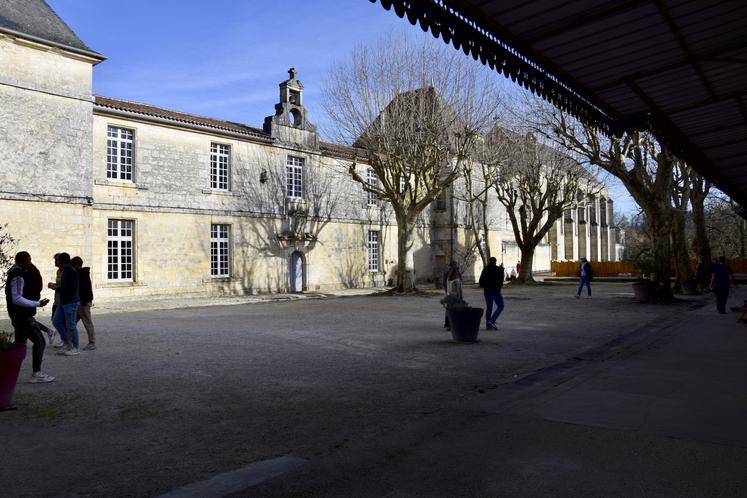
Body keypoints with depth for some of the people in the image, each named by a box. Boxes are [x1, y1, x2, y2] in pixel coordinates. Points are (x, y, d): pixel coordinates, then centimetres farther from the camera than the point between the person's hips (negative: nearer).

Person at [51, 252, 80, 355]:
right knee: (56, 321, 11)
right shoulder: (65, 271, 13)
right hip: (63, 301, 10)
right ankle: (67, 343, 19)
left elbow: (70, 290, -22)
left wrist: (57, 288, -13)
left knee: (70, 325, -3)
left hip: (71, 302, -10)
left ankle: (75, 348, 8)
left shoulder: (72, 272, -18)